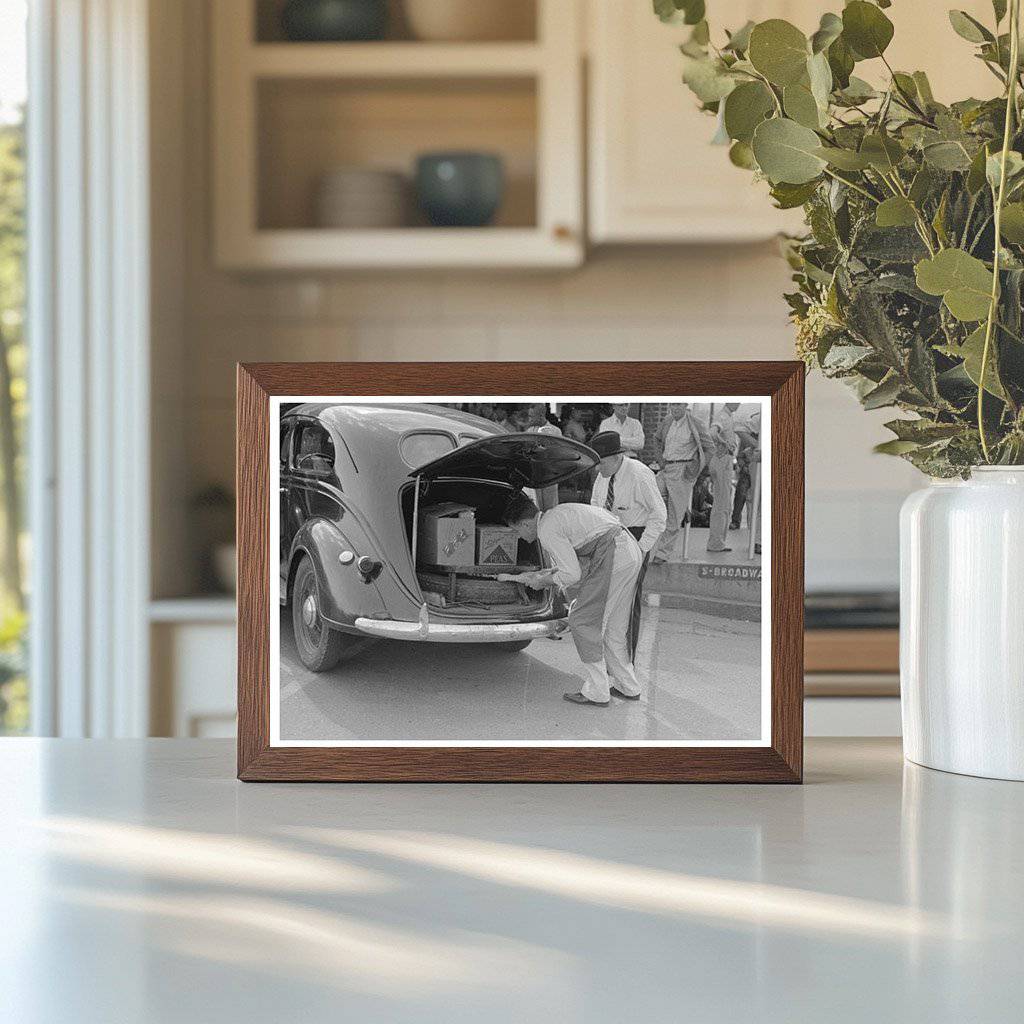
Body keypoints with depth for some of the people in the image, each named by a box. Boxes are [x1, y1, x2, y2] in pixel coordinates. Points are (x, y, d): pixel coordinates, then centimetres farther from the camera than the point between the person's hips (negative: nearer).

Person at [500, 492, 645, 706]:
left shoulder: (548, 531, -8)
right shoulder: (556, 515, 22)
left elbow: (572, 575, -10)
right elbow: (572, 562, 30)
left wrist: (543, 581, 6)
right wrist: (538, 575, 30)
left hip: (614, 558, -10)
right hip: (632, 552, 10)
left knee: (582, 622, -1)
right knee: (613, 626, 19)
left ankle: (596, 692, 2)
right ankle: (627, 687, 26)